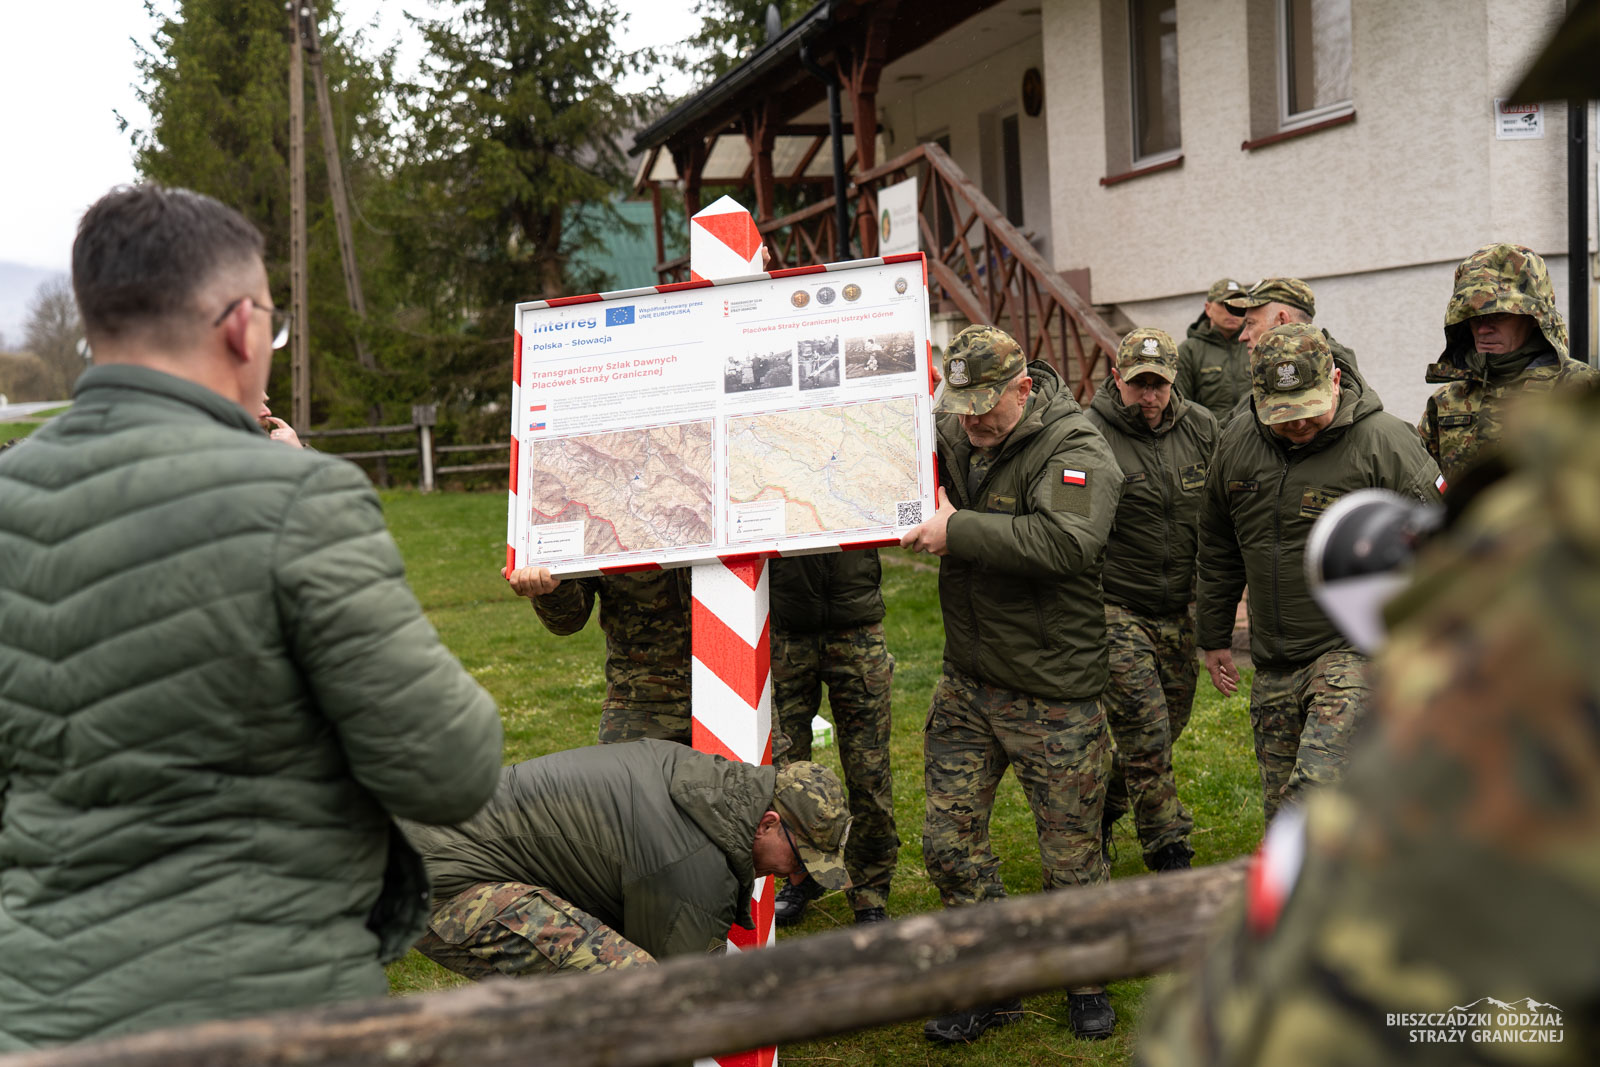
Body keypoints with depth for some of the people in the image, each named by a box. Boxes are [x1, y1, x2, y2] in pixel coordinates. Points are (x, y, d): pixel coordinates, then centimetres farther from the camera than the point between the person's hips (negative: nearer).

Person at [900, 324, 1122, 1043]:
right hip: (966, 686, 6)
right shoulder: (954, 435, 5)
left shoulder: (1075, 450, -16)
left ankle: (1088, 983, 32)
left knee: (1071, 855, 8)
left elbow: (1068, 542, -33)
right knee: (949, 841, 9)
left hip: (1053, 696, -6)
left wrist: (958, 532, -30)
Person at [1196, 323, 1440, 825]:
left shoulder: (1385, 442, -10)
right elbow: (1218, 551, 19)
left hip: (1358, 649, -6)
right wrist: (1214, 637, 22)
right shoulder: (1236, 444, 6)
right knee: (1280, 813, 11)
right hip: (1273, 665, 6)